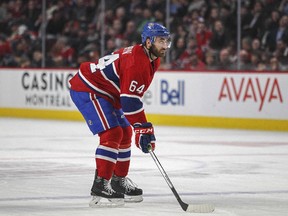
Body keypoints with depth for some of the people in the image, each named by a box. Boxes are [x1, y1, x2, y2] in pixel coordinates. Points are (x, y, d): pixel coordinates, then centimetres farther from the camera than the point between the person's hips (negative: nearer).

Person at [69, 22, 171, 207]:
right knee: (112, 134, -20)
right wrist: (143, 130, -28)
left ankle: (119, 180, 29)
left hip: (106, 93, 11)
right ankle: (100, 186, -20)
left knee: (125, 134, 15)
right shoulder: (136, 62, -27)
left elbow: (133, 97, 21)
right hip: (86, 89, -11)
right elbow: (130, 101, -30)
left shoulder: (153, 60, 6)